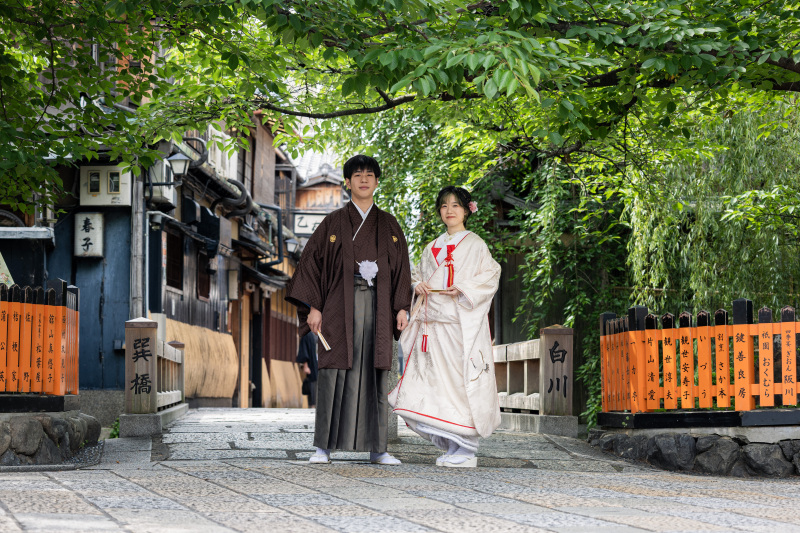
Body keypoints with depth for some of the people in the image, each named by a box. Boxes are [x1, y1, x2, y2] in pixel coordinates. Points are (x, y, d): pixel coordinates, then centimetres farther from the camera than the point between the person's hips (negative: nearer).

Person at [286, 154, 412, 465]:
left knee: (375, 373, 1)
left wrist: (402, 308, 3)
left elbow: (401, 267, 13)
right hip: (340, 303, -2)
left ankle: (377, 448, 4)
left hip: (377, 305, 2)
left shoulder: (388, 225, 13)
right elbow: (311, 261, 2)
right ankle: (324, 446, -2)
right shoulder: (333, 223, 6)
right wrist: (313, 307, -6)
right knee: (334, 371, -6)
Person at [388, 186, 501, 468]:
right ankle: (451, 448, 8)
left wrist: (463, 289, -16)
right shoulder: (433, 247, 20)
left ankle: (466, 449, -4)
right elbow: (418, 273, 27)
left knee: (460, 378, -10)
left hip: (461, 321, -6)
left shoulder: (475, 244, 3)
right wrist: (418, 285, 4)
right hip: (433, 322, 6)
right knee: (434, 380, 0)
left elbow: (490, 275, -4)